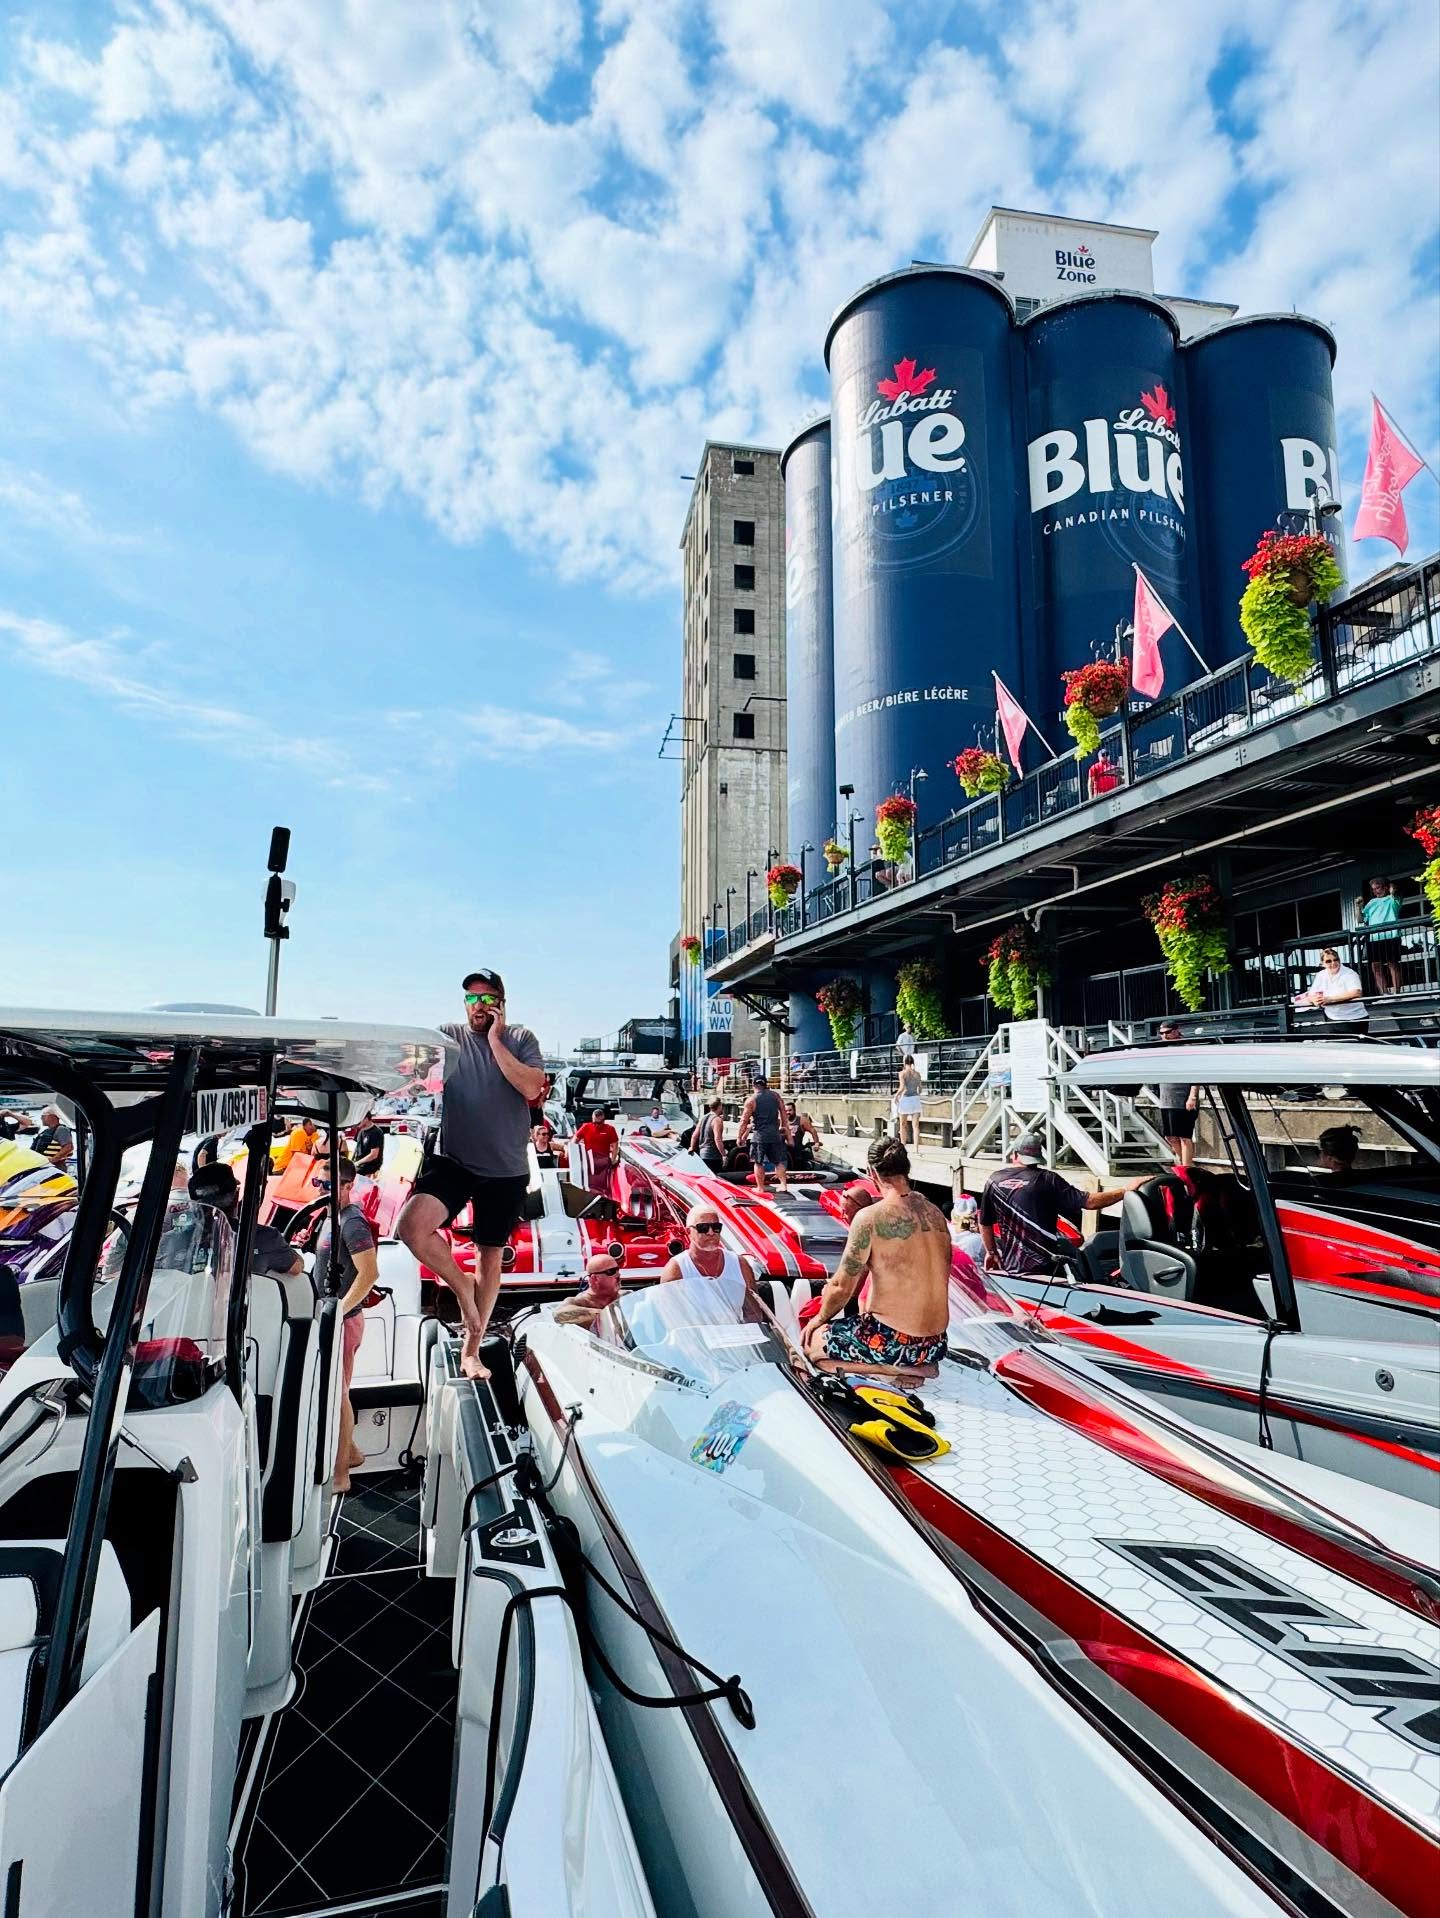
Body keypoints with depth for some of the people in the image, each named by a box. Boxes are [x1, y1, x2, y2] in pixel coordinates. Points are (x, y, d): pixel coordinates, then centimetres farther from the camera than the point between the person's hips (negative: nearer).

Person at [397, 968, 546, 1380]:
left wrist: (495, 1040, -14)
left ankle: (471, 1350, 31)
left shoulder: (521, 1040, 0)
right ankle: (460, 1285, 4)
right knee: (410, 1225, -25)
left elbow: (531, 1088, -15)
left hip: (505, 1169, 0)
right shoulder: (448, 1037, 3)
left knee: (491, 1255, 12)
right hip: (453, 1160, 0)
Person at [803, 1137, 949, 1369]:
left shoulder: (870, 1217, -16)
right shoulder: (936, 1213, 4)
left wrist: (821, 1319, 9)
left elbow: (842, 1287, -12)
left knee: (812, 1339, 15)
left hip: (893, 1344, -7)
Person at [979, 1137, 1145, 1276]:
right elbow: (1089, 1202, -11)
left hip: (1009, 1265, 3)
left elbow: (985, 1224, 11)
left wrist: (991, 1252, 26)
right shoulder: (1047, 1179, -5)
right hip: (1045, 1262, -3)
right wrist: (1125, 1189, -4)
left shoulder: (993, 1181, 3)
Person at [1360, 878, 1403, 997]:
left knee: (1392, 964, -4)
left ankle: (1396, 992, -5)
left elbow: (1395, 906, -9)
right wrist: (1360, 906, 5)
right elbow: (1361, 919, 18)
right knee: (1375, 966, 0)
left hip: (1390, 936, -5)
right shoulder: (1371, 903, 22)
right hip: (1374, 938, 5)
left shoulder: (1391, 899, 11)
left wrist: (1392, 894, -13)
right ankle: (1384, 994, 4)